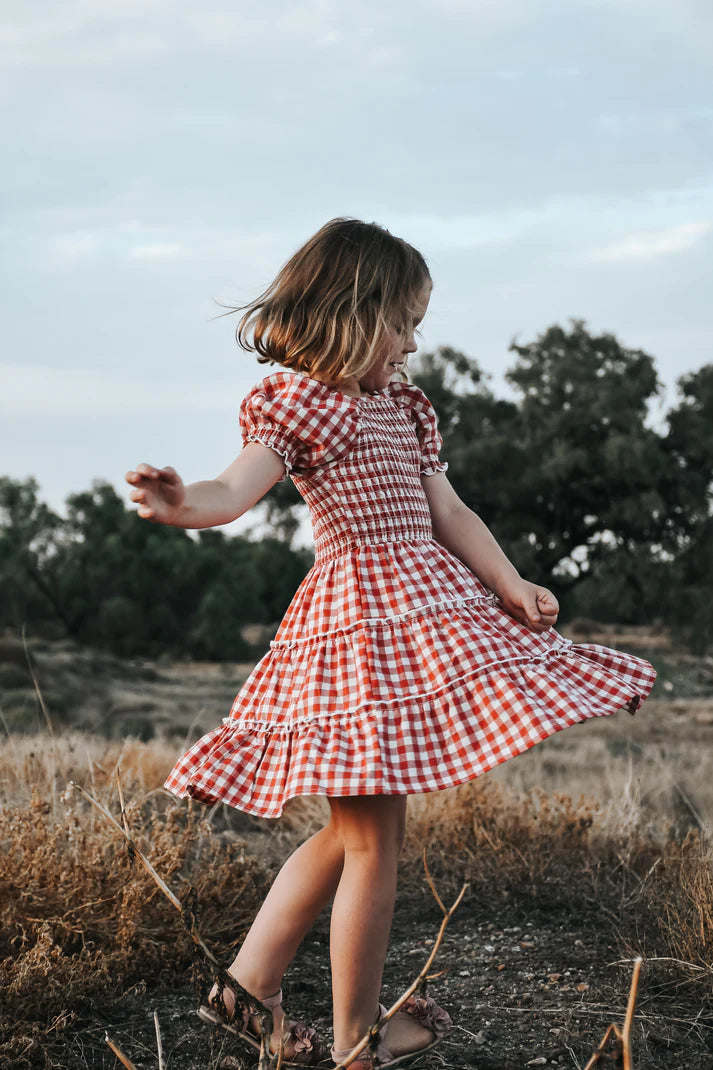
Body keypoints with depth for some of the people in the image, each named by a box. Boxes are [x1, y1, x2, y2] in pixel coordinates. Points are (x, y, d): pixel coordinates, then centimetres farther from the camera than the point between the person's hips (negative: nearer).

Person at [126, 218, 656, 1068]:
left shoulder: (402, 406, 17)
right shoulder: (294, 402, -7)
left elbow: (448, 513, 16)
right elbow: (234, 492, -22)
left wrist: (512, 585, 3)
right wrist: (180, 505, -44)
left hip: (431, 609, 9)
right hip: (361, 619, -9)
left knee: (355, 829, 14)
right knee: (373, 835, -3)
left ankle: (250, 984, 23)